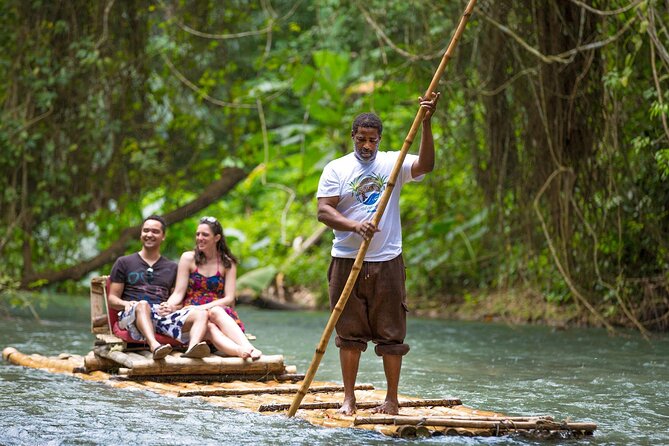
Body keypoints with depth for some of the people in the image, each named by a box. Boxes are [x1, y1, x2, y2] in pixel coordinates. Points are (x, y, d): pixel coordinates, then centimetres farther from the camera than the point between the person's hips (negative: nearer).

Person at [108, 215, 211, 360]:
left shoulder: (172, 268, 26)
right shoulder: (124, 263, 19)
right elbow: (112, 298, 13)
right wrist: (126, 304, -10)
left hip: (163, 317, 3)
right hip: (131, 316, -3)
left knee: (201, 315, -24)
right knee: (143, 305, -39)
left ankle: (192, 347, -57)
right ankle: (154, 346, -66)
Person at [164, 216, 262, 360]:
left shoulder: (227, 263, 10)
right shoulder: (188, 258, 9)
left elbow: (229, 298, 1)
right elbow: (178, 293, 3)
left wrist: (205, 307, -16)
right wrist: (167, 306, -19)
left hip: (219, 311, 1)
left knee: (216, 312, -36)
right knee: (210, 328, -36)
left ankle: (247, 347, -57)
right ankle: (242, 351, -65)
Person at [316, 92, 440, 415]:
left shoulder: (393, 163, 5)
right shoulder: (337, 169, 3)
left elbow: (426, 164, -13)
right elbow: (323, 210, -5)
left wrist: (426, 124, -24)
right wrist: (355, 225, -21)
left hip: (387, 262, 0)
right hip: (347, 261, 0)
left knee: (391, 333, 1)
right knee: (350, 333, 5)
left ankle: (392, 400, 8)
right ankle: (349, 398, 12)